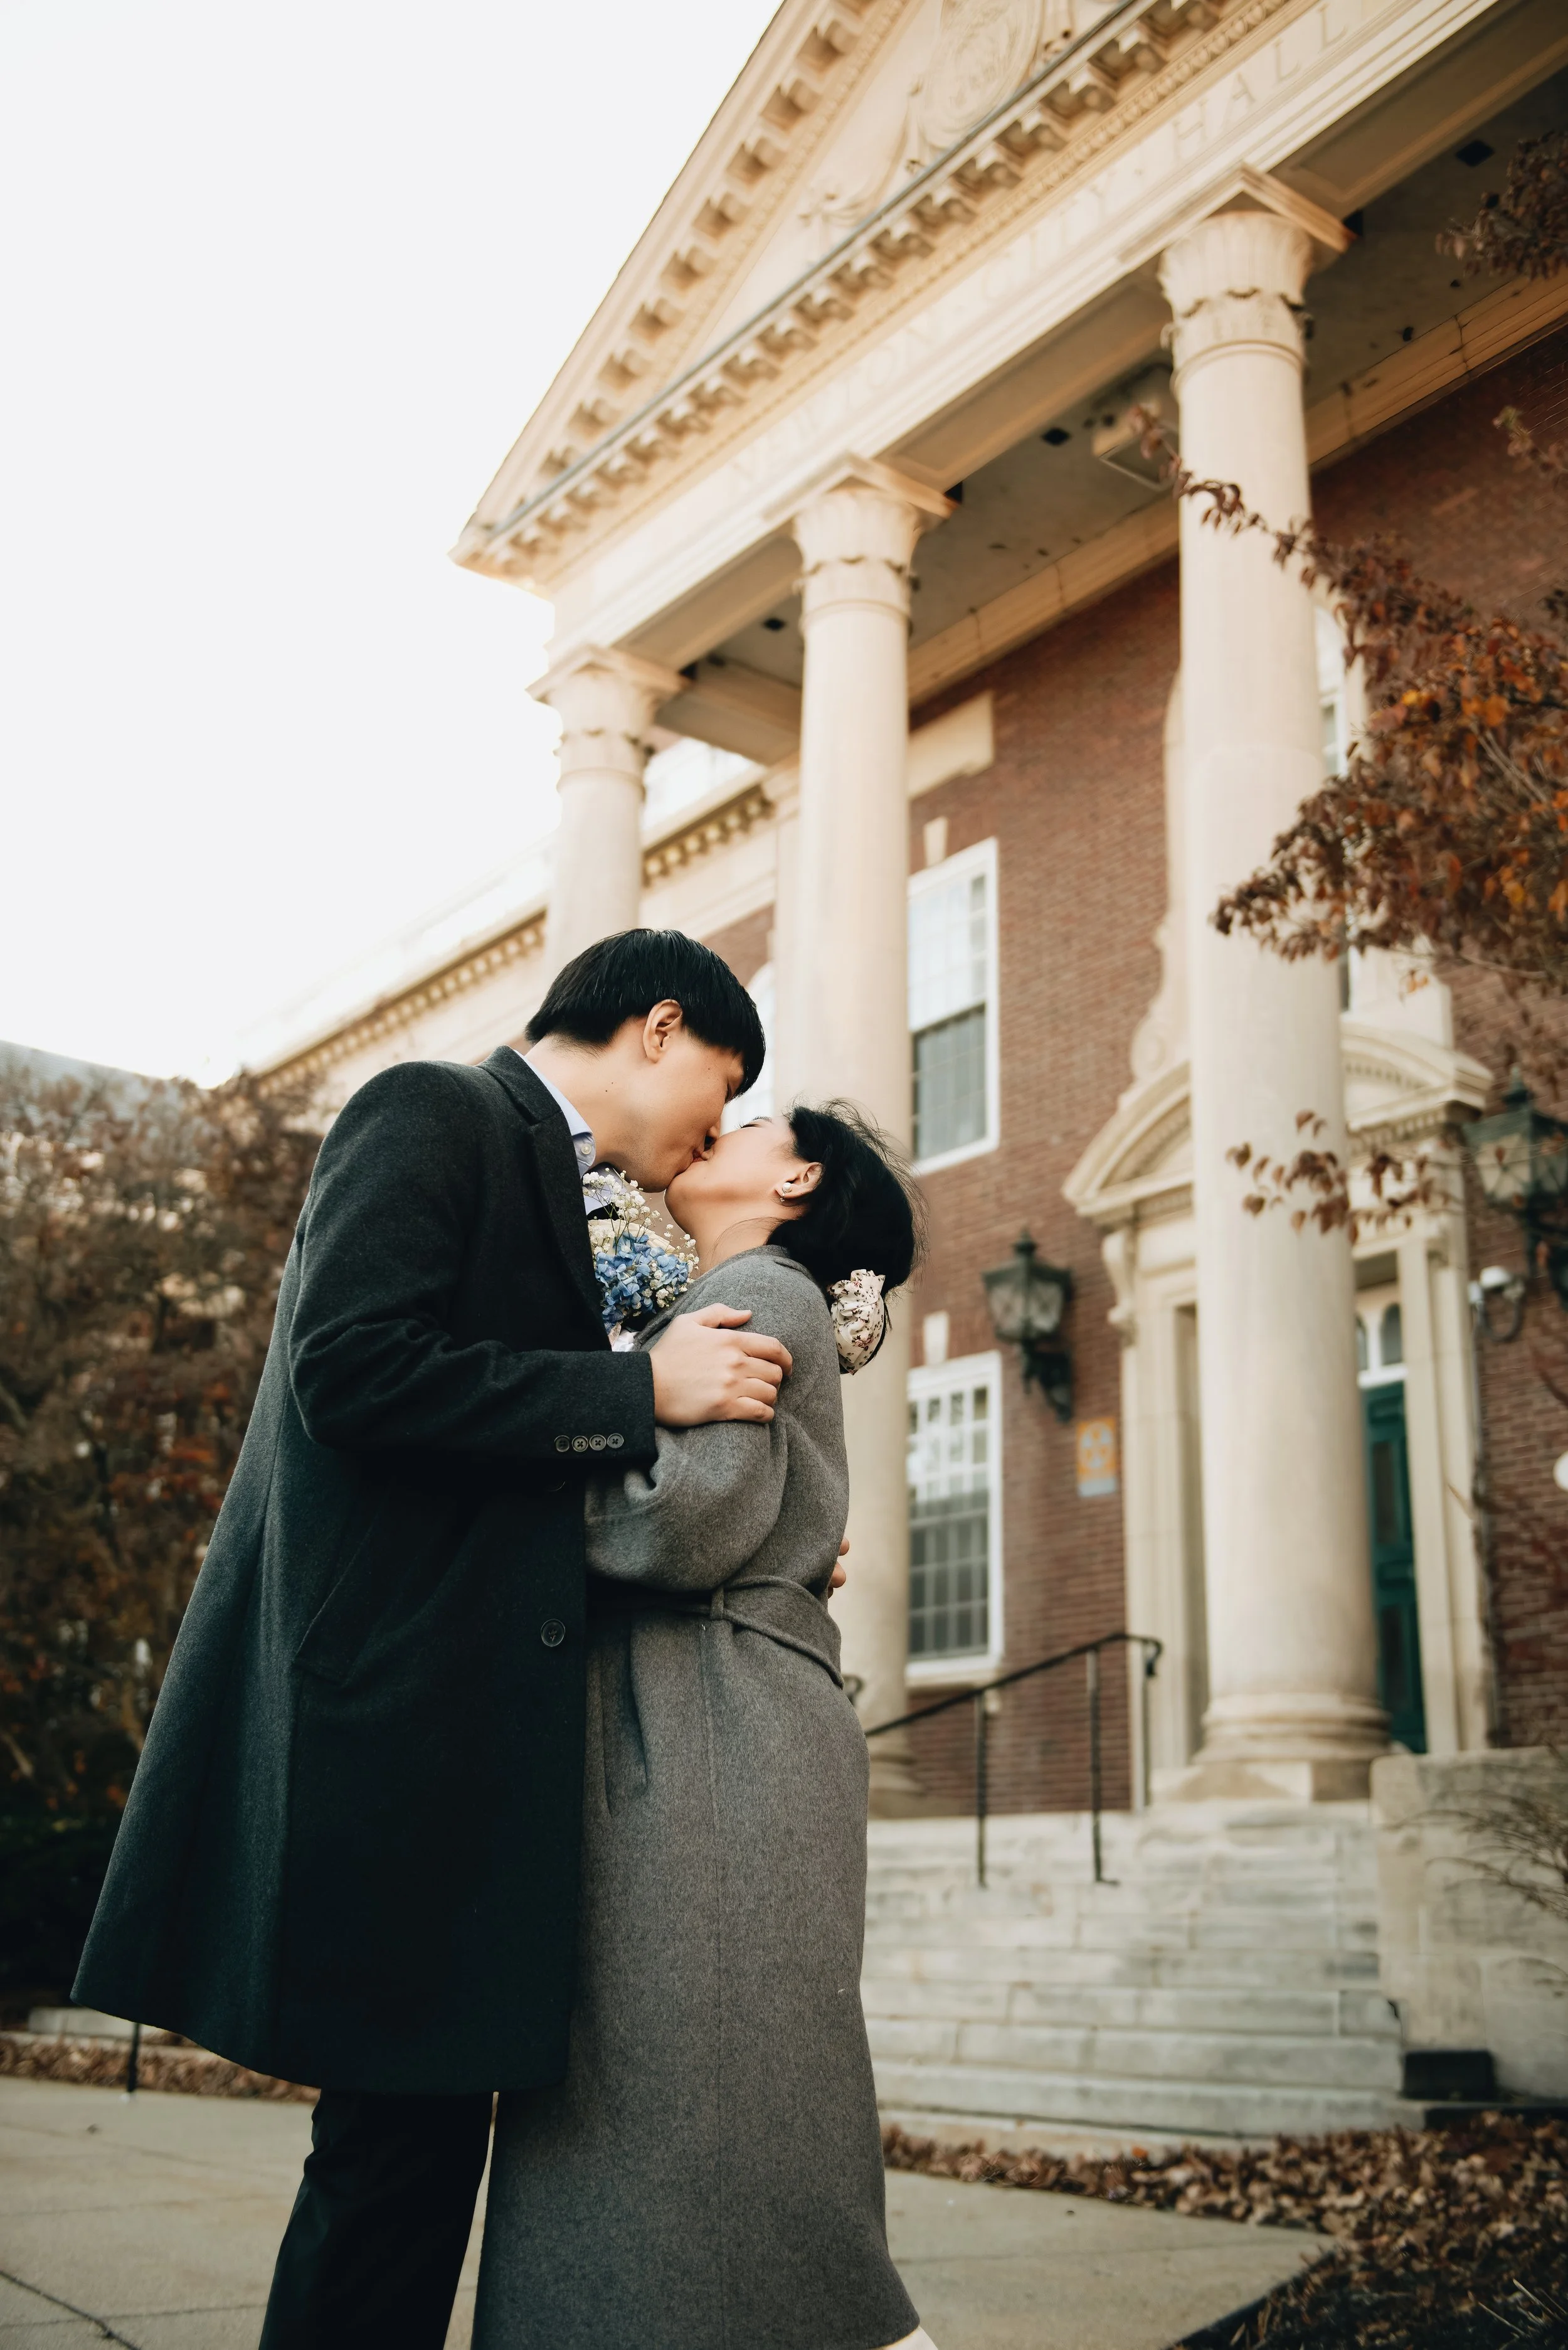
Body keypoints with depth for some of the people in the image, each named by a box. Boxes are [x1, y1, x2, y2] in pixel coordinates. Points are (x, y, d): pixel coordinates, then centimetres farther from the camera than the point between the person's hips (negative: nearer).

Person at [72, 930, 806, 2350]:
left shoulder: (537, 1170, 23)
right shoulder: (435, 1113, -6)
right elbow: (354, 1366, -20)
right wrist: (648, 1391, -16)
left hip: (461, 1728, 10)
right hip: (396, 1712, -10)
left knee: (422, 2134, 12)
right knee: (404, 2134, -4)